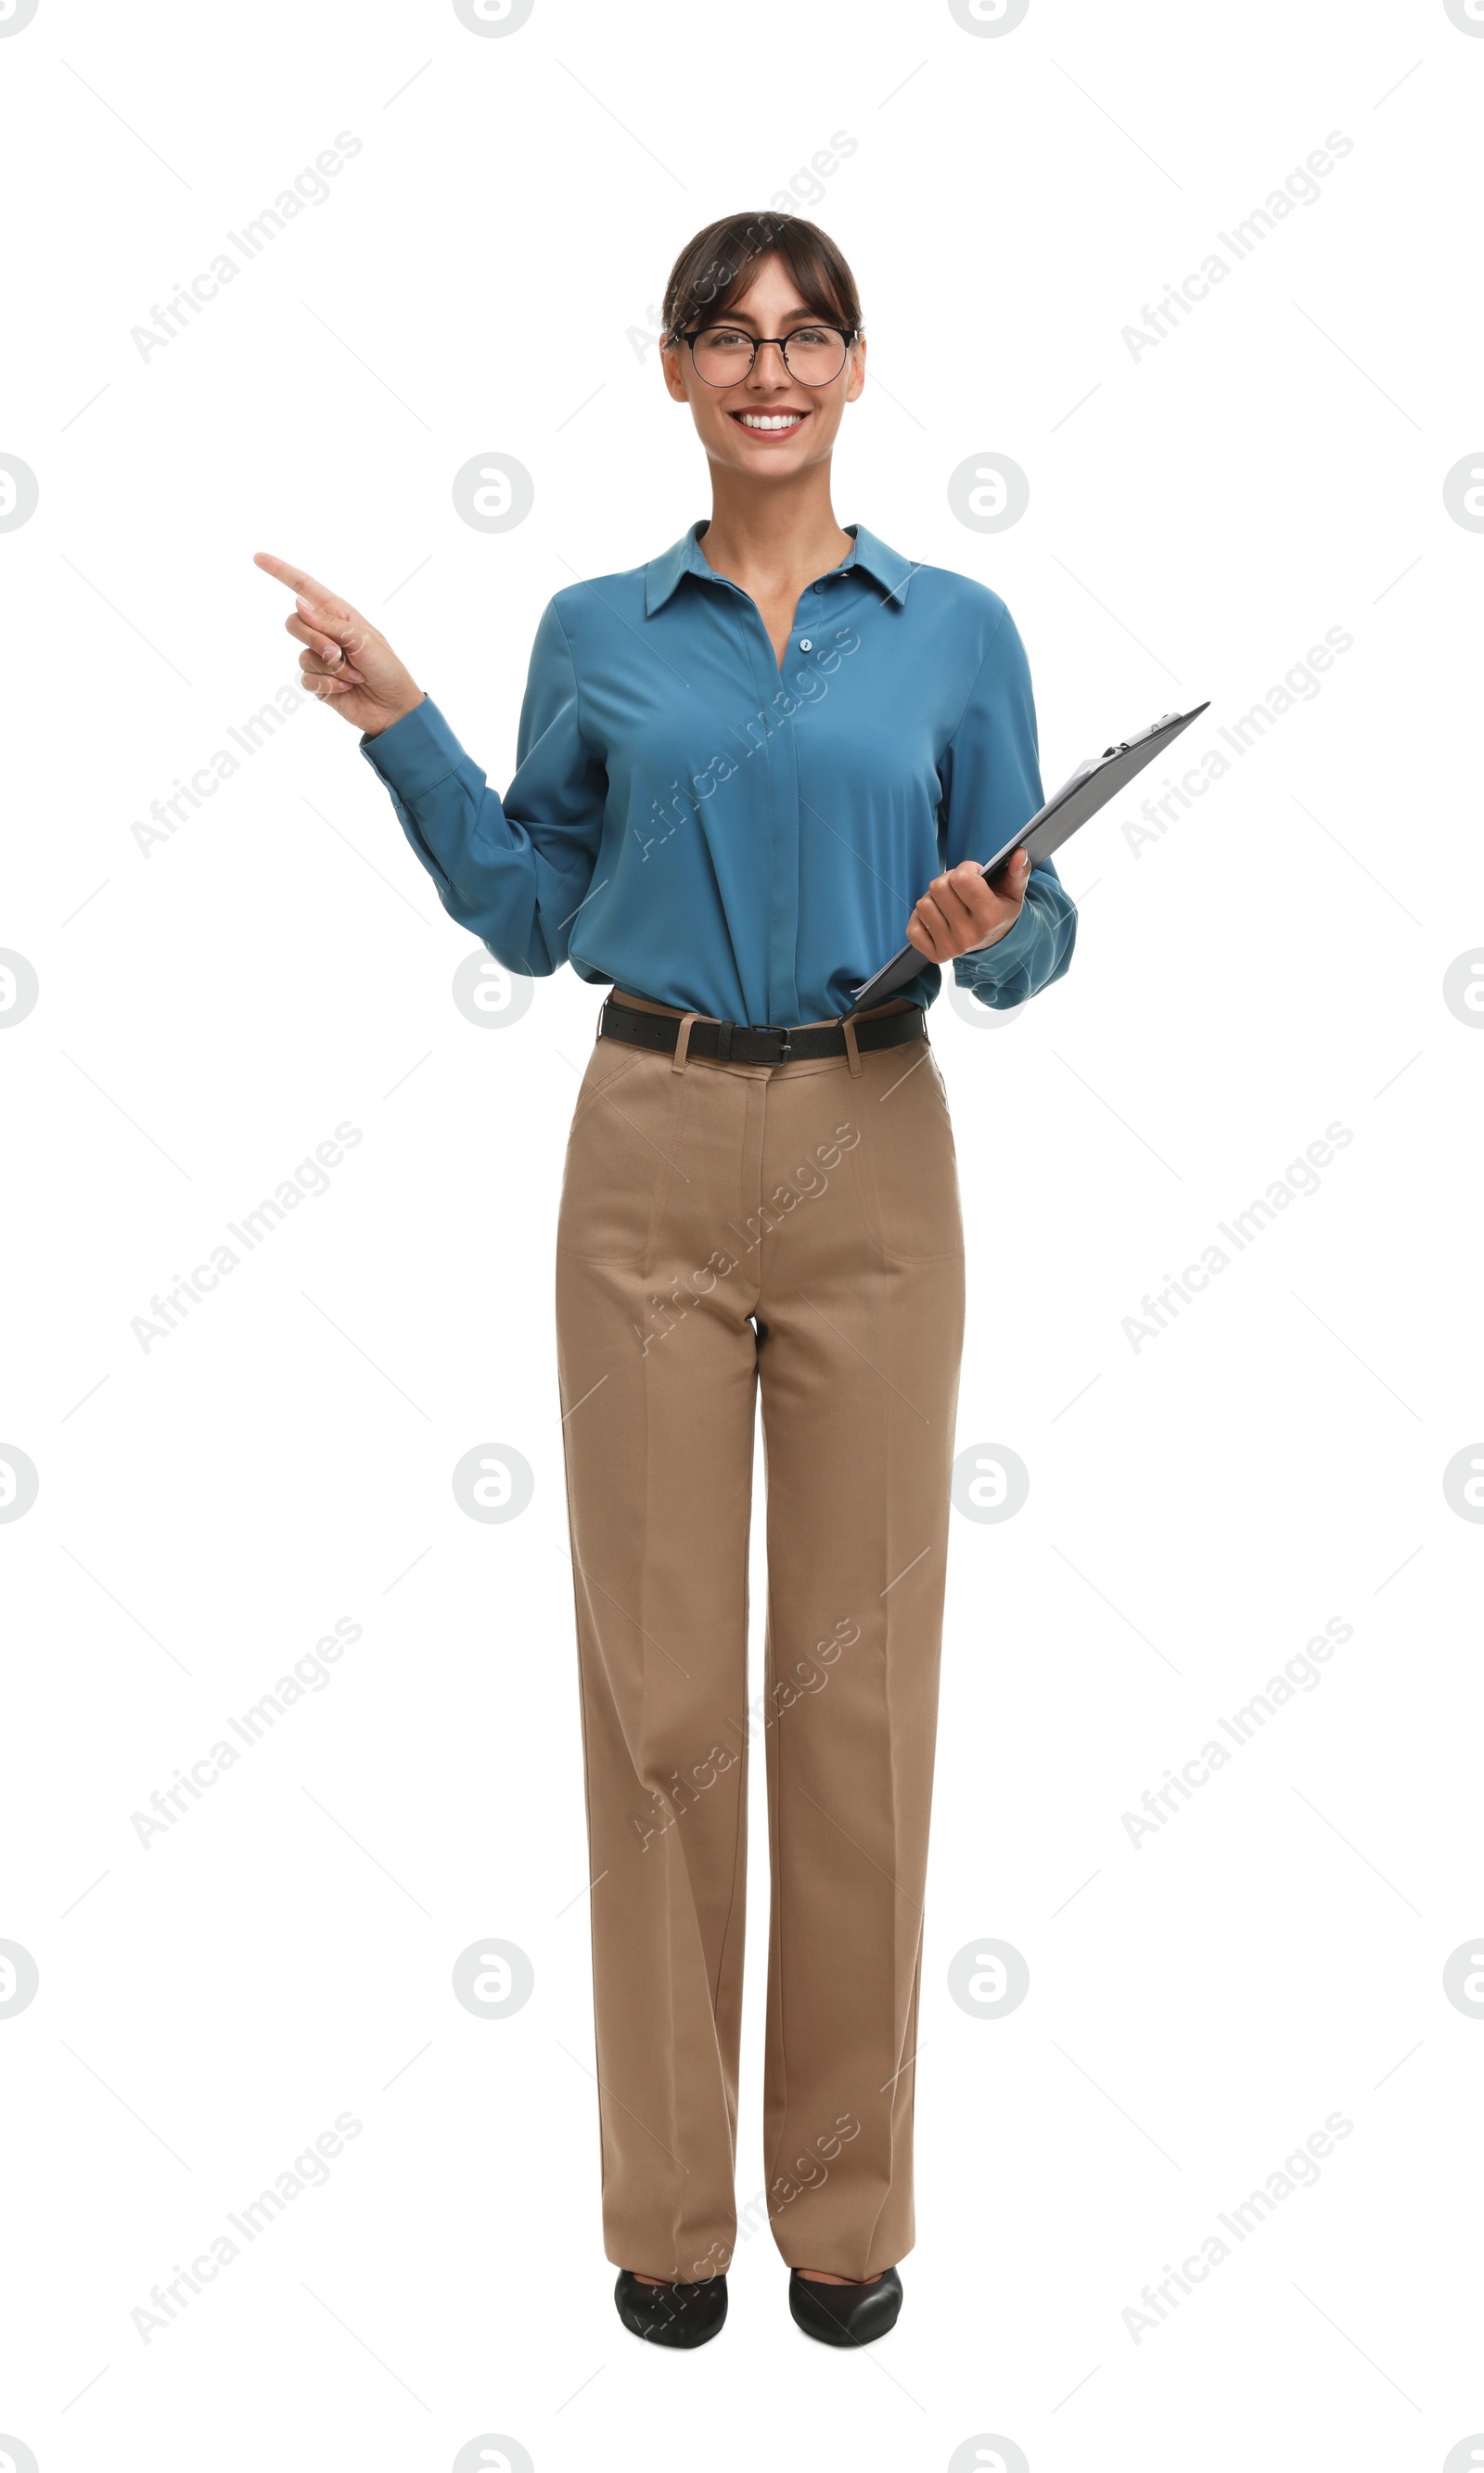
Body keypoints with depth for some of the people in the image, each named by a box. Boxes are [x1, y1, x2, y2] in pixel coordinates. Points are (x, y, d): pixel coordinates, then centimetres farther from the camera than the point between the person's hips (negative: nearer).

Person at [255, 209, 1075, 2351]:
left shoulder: (957, 630, 7)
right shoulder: (596, 631, 9)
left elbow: (1038, 930, 8)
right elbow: (531, 914, 12)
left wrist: (990, 931, -14)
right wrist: (398, 725, 3)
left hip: (873, 1159, 0)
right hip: (654, 1153, 1)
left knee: (858, 1674, 4)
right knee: (661, 1671, 3)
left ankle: (849, 2200, 22)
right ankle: (668, 2206, 21)